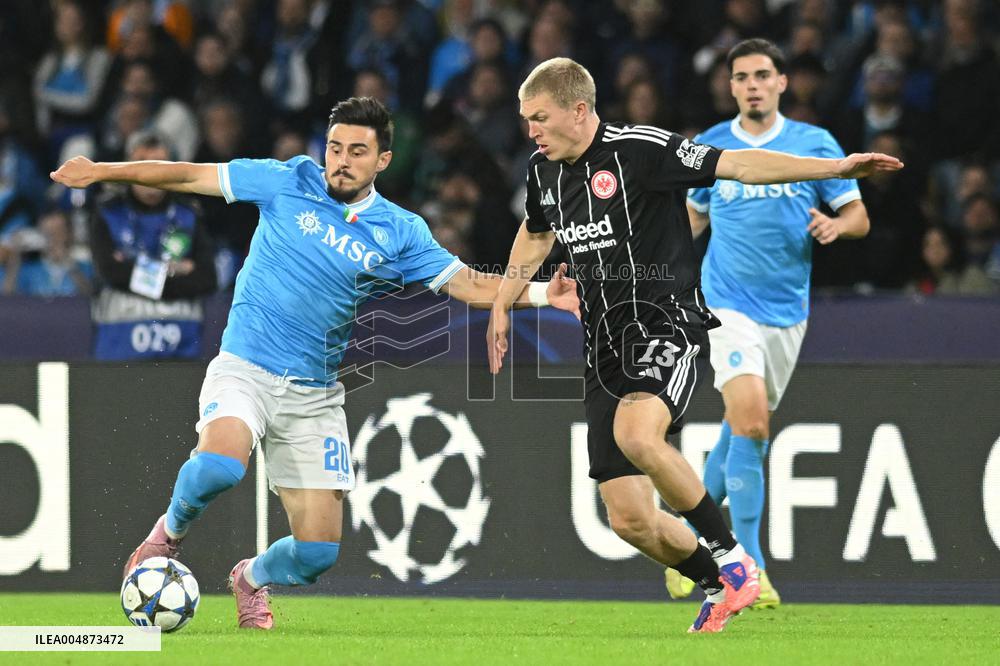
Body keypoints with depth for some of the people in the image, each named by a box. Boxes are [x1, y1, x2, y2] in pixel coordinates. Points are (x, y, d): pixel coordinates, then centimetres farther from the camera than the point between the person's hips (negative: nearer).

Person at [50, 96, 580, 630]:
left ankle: (252, 578, 33)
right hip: (244, 368, -2)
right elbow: (191, 177, 4)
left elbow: (469, 285, 3)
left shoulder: (400, 232, 4)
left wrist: (542, 294, -13)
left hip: (315, 395, 2)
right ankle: (170, 532, 0)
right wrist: (103, 171, 3)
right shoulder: (288, 183, 0)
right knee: (219, 465, -35)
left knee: (318, 553, -4)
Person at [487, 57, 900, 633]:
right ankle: (717, 587, 25)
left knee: (636, 434, -37)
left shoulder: (639, 150, -11)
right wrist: (502, 306, 35)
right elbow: (535, 237, 33)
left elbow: (735, 164, -17)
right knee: (629, 518, -1)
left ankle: (731, 555, -20)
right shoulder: (545, 173, 11)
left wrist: (836, 168, -26)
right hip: (605, 345, 7)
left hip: (665, 324, -7)